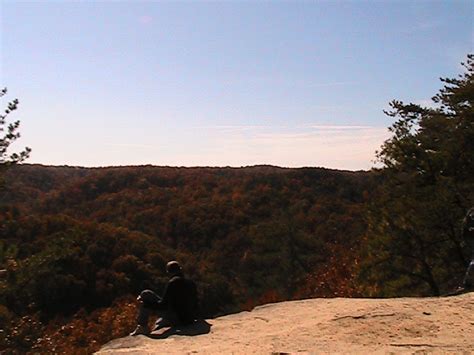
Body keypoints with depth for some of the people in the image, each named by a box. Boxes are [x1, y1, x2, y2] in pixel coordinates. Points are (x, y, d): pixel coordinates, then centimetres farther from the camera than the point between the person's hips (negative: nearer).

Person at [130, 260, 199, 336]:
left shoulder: (172, 283, -15)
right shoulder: (191, 283, 7)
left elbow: (163, 305, -19)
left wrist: (145, 304, -10)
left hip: (176, 319, -8)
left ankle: (142, 327, 1)